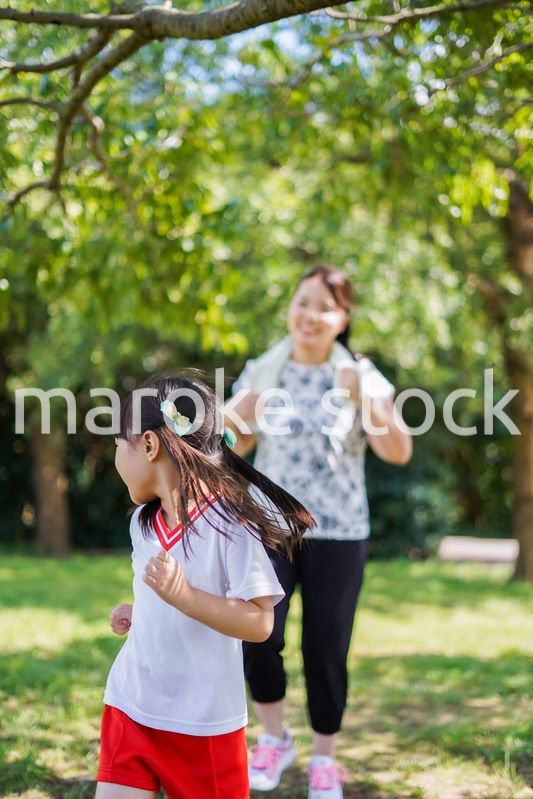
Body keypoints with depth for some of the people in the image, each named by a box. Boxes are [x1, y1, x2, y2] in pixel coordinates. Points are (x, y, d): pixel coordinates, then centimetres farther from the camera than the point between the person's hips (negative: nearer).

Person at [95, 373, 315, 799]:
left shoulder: (228, 523, -18)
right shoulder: (143, 522, 4)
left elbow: (259, 623, -22)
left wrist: (182, 596, -32)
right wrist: (135, 614, 4)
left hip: (204, 721, -6)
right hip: (129, 708, 6)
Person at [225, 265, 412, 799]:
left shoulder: (361, 377, -1)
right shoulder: (260, 372, 4)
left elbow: (398, 453, -9)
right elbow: (237, 449, 11)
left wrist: (367, 402, -24)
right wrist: (235, 420, -11)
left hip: (337, 533, -1)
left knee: (326, 648, 0)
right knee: (257, 633, -15)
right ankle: (273, 738, 12)